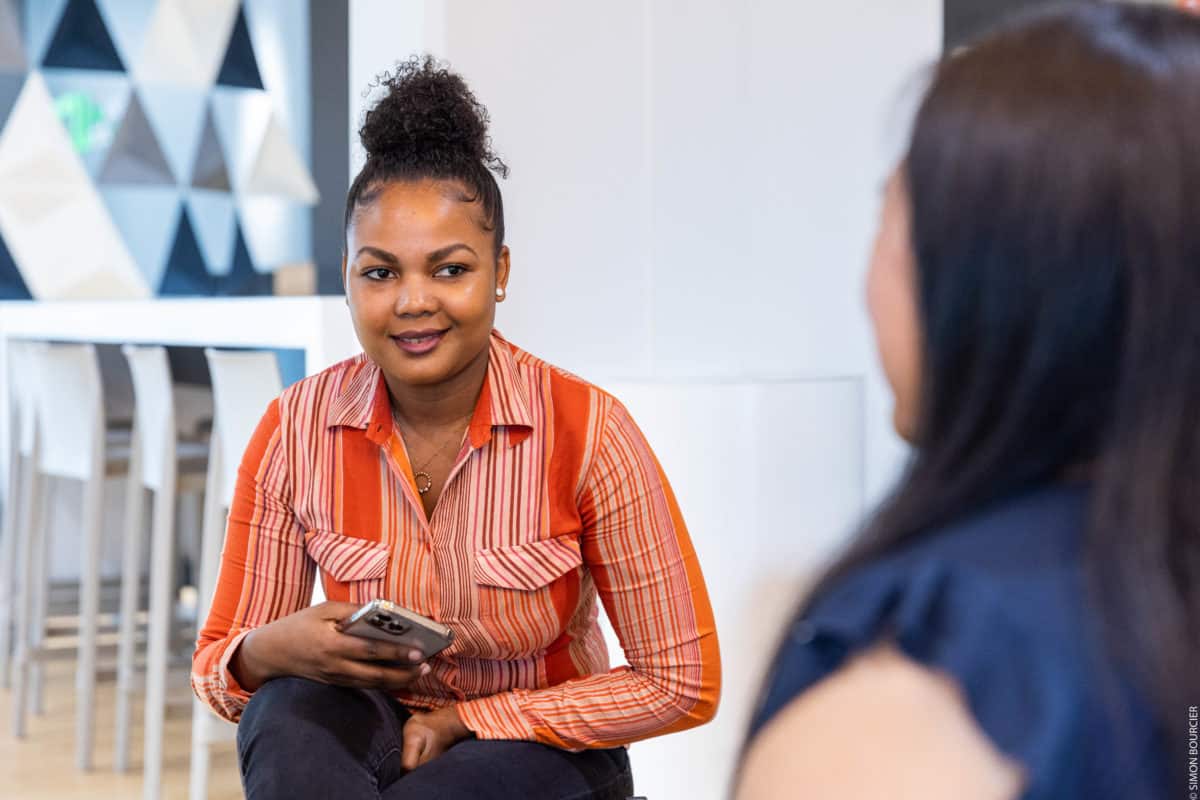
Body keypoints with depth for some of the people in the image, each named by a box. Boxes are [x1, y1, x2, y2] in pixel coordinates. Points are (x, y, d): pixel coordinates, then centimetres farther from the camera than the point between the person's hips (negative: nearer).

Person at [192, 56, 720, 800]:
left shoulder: (588, 431, -16)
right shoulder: (296, 431, -8)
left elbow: (682, 684, -11)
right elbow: (218, 669, -1)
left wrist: (465, 720, -13)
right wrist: (274, 651, -26)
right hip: (373, 731, 2)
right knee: (292, 716, -33)